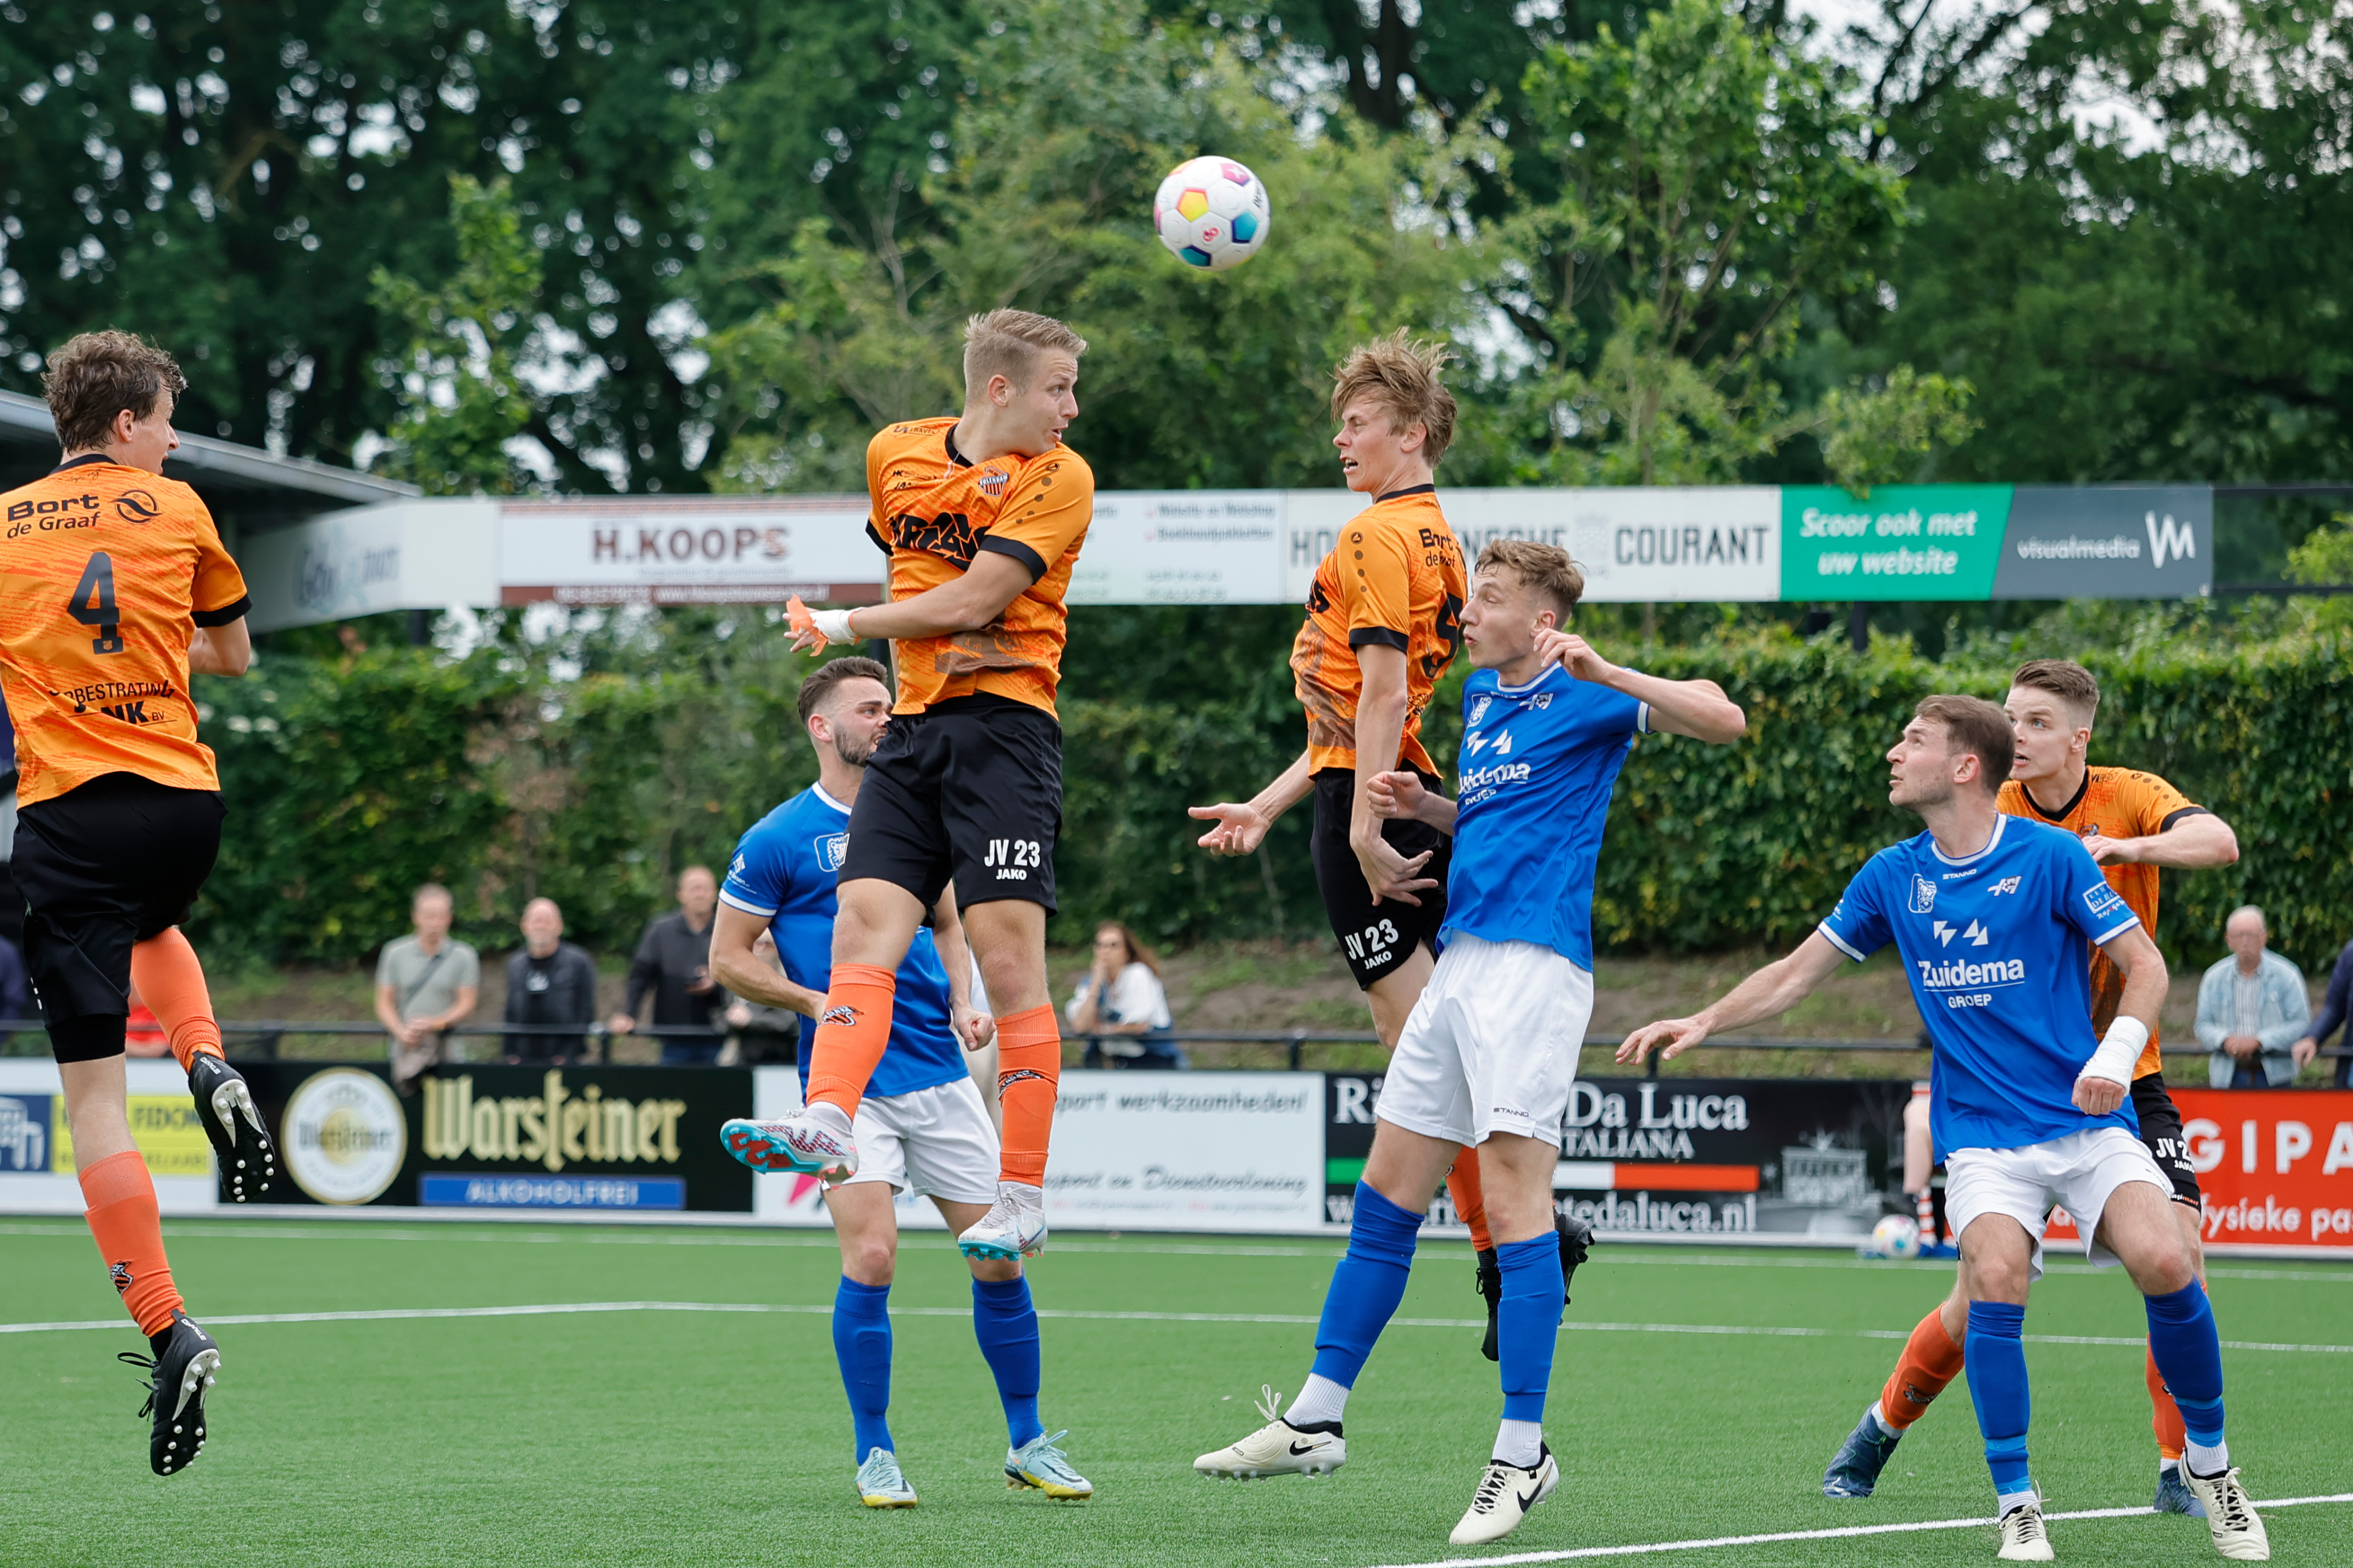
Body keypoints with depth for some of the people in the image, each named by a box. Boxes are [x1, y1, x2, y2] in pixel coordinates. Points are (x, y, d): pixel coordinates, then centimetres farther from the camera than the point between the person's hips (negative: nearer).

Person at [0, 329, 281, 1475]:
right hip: (185, 800, 2)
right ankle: (207, 1063, 8)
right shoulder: (176, 511, 7)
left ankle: (167, 1333, -14)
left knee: (93, 1092, -4)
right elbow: (233, 655, 18)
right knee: (153, 928, 39)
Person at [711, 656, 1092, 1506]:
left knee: (999, 1257, 3)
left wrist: (964, 1005, 6)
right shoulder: (779, 839, -3)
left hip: (940, 1074, 4)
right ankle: (874, 1457, -1)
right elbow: (728, 958, 1)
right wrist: (818, 1000, -13)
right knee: (870, 1257, -15)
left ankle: (1028, 1443, 18)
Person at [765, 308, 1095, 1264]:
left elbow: (968, 602, -12)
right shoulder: (895, 454, 11)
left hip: (1004, 726, -5)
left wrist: (840, 626, -4)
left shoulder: (1058, 479, -5)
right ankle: (827, 1127, -27)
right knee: (863, 930, -12)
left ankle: (1023, 1197, -6)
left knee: (1009, 959, -9)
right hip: (915, 728, 5)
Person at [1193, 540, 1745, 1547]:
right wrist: (1425, 806, 13)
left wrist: (1605, 671, -25)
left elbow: (1724, 720, -15)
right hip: (1460, 964, 9)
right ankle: (1315, 1423, 16)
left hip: (1533, 965, -9)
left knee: (1515, 1202, -12)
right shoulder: (1480, 699, 20)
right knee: (1384, 1198, 10)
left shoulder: (1586, 699, -4)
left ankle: (1522, 1453, -9)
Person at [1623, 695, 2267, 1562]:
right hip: (1981, 1134, 2)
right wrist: (1701, 1022, 7)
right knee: (1995, 1279, -26)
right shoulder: (1893, 876, 7)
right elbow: (1796, 973, 17)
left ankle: (2208, 1461, -1)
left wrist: (2115, 1058, -18)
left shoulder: (2049, 856, -6)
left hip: (2087, 1122, -2)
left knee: (2165, 1264, -25)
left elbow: (2145, 965, -2)